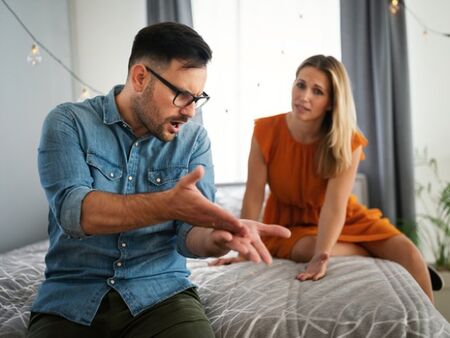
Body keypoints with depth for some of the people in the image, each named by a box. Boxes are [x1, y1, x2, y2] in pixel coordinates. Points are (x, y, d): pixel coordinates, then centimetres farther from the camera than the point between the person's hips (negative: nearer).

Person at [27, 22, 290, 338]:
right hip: (72, 296, -1)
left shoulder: (194, 139, 1)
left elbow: (189, 232, -5)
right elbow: (71, 210, -20)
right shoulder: (68, 123, -4)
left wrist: (219, 236, -29)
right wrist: (167, 205, -34)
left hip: (160, 290, 2)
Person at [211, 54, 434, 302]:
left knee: (408, 253, -20)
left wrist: (321, 258, -43)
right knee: (307, 250, -34)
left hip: (344, 219, 1)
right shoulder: (266, 131, -18)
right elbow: (253, 197, -16)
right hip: (289, 224, 0)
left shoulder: (348, 142, -19)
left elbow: (335, 206, -30)